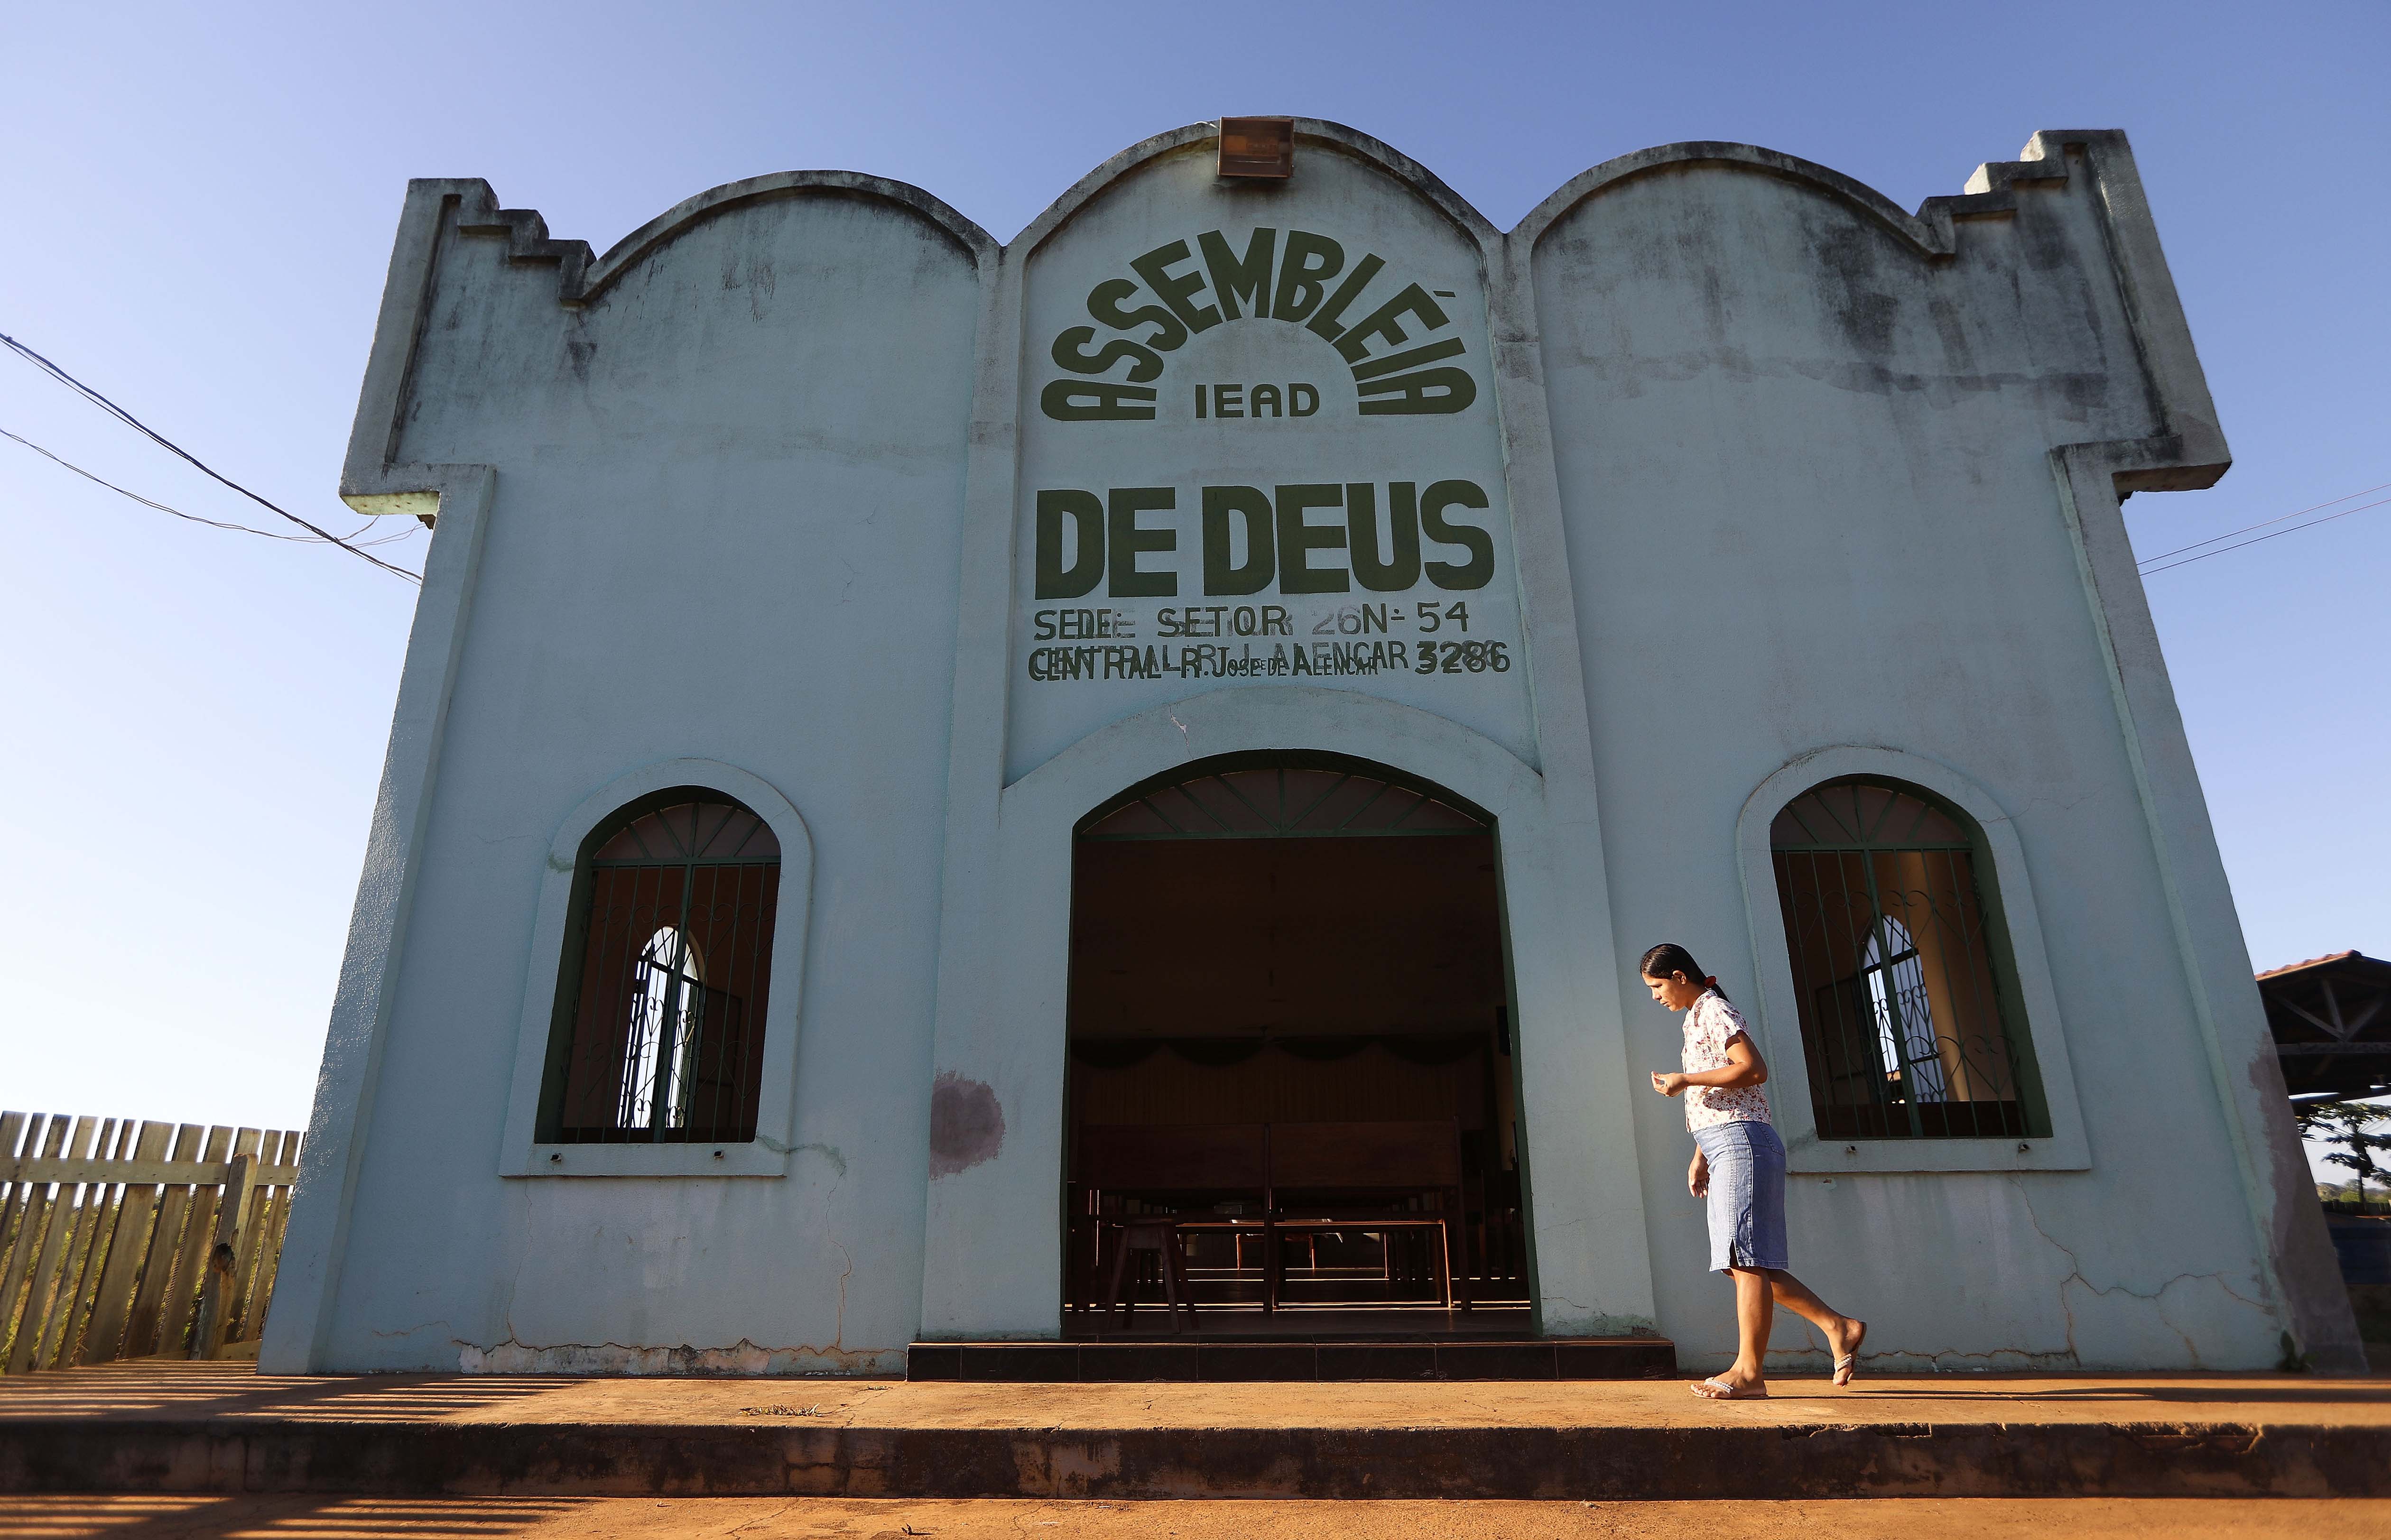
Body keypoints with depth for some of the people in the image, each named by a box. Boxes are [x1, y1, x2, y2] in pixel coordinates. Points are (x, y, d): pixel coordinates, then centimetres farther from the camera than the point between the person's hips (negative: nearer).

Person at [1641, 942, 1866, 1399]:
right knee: (1745, 1261, 9)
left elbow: (1754, 1070, -19)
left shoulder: (1715, 1011, -6)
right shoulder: (1699, 1019, 23)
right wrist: (1700, 1156, 19)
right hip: (1724, 1149, 10)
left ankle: (1749, 1370, -8)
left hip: (1742, 1141, -10)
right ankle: (1839, 1327, 14)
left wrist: (1685, 1081, -15)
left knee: (1747, 1258, -9)